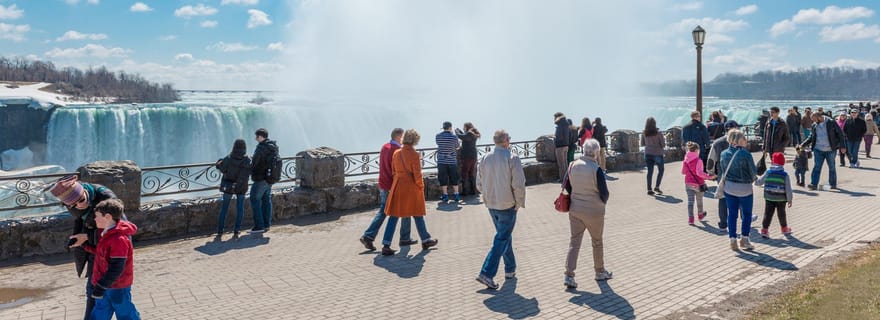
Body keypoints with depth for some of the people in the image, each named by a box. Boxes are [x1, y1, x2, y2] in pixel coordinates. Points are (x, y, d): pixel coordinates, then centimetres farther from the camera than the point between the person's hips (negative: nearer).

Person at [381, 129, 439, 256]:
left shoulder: (396, 153, 3)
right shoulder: (414, 154, -13)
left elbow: (393, 171, 9)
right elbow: (417, 174, -13)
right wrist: (421, 187, 2)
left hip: (397, 187, 4)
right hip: (411, 188, -4)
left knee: (393, 216, 4)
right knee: (417, 215, 13)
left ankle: (386, 245, -1)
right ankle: (425, 240, 28)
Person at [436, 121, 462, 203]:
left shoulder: (437, 136, -4)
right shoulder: (454, 137, -10)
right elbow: (458, 146, 4)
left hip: (441, 161, 1)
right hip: (452, 161, -1)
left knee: (443, 179, 7)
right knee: (454, 179, 9)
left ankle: (445, 195, 9)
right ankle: (456, 195, 13)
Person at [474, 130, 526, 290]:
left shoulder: (485, 159, 1)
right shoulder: (512, 158, -14)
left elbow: (479, 184, 6)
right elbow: (519, 184, -17)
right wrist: (520, 202, -4)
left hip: (491, 205, 6)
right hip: (508, 205, -6)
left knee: (504, 236, 22)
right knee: (502, 239, 0)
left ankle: (510, 269, 32)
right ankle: (486, 273, -7)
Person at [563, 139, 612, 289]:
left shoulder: (573, 166, -3)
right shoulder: (596, 170, -19)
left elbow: (567, 186, 7)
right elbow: (604, 193, -16)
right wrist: (603, 202, 6)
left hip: (575, 210, 4)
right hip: (594, 212, -4)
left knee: (574, 242, 7)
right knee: (597, 242, 15)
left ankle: (569, 275, -2)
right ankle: (600, 272, 31)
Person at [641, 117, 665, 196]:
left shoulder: (644, 133, -4)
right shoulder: (658, 133, -14)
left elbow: (642, 144, 5)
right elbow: (663, 145, -9)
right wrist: (664, 140, 10)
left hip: (648, 154, 3)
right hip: (658, 154, -3)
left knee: (650, 171, 8)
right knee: (661, 170, 16)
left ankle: (649, 189, 7)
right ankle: (657, 187, 9)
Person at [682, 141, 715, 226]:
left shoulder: (685, 160, -1)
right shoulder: (698, 160, -17)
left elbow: (683, 172, 8)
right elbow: (699, 172, -26)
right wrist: (708, 176, -21)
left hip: (688, 183, 3)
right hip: (698, 184, -3)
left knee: (690, 201, 4)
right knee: (699, 200, 19)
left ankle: (690, 219, -2)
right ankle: (700, 215, 38)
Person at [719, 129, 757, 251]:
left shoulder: (724, 154, -3)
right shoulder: (746, 154, -18)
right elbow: (753, 172, -10)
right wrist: (752, 178, 10)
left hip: (729, 187, 4)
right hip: (744, 188, -4)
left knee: (732, 214, 11)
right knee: (747, 214, 14)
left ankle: (732, 240, 11)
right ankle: (744, 239, 16)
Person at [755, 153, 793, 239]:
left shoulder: (768, 173, -7)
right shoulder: (785, 175, -10)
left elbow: (759, 182, 4)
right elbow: (788, 189, -9)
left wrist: (755, 181, 27)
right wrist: (789, 200, 0)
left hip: (769, 198, 0)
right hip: (781, 199, 0)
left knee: (768, 214, 4)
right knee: (781, 214, 16)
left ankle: (764, 230, -3)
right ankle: (784, 229, 33)